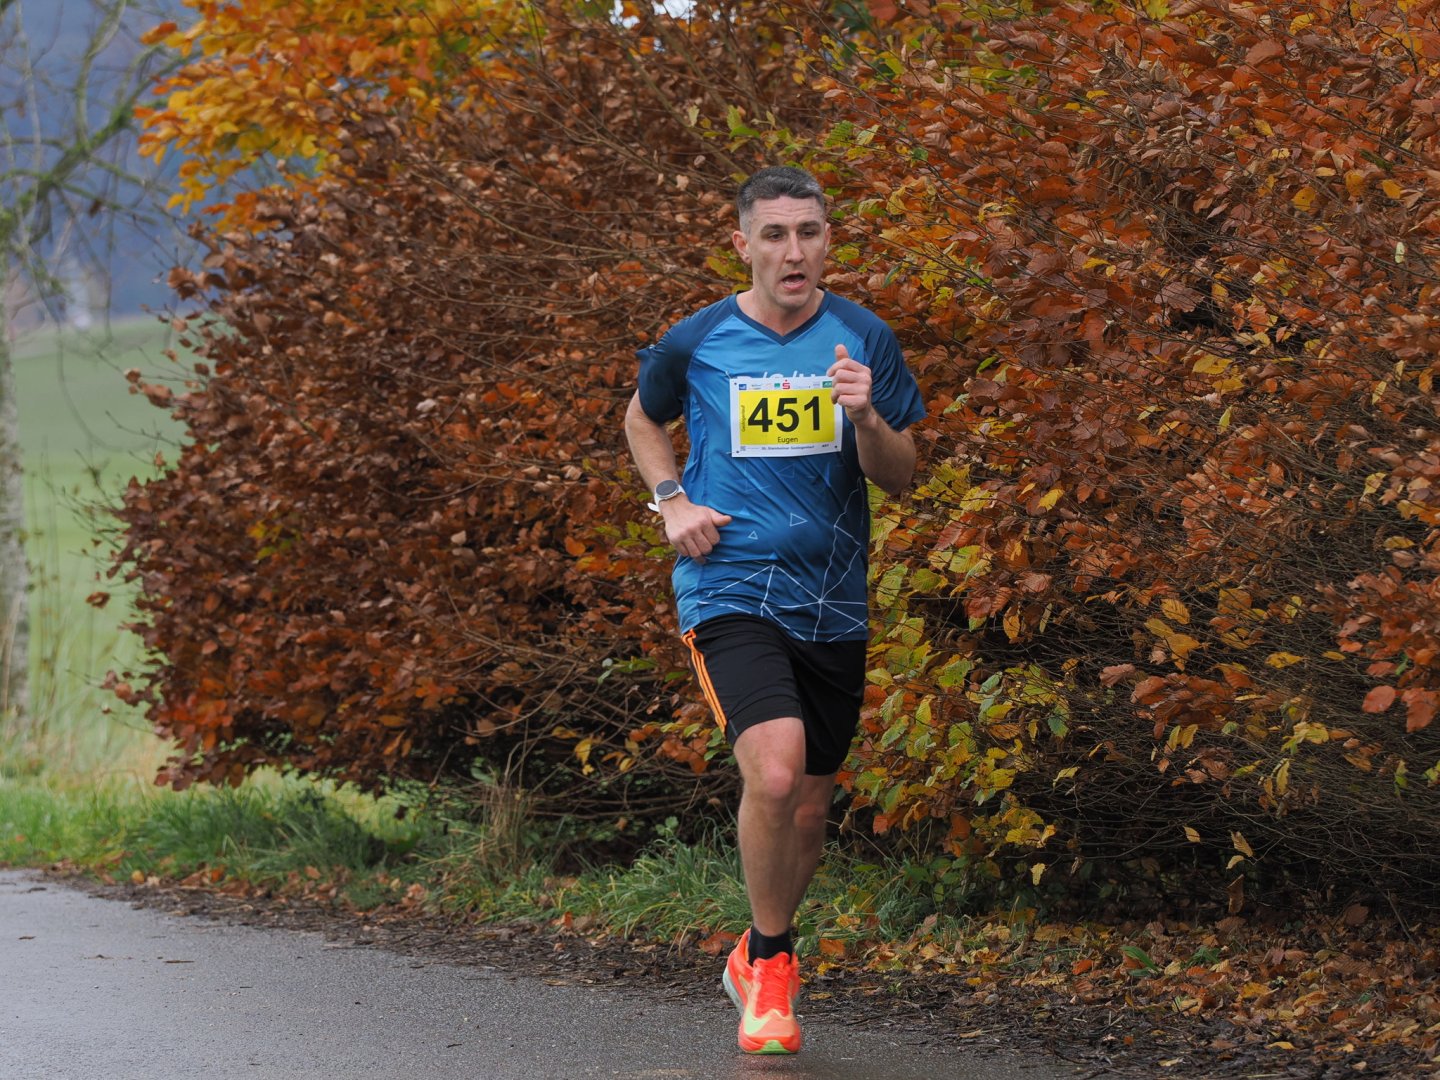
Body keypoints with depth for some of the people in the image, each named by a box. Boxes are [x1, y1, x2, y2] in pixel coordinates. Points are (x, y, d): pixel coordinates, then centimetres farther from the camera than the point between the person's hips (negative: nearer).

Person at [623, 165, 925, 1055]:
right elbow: (643, 420, 19)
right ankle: (772, 964, -3)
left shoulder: (864, 340, 2)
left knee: (808, 807, 11)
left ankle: (757, 958, 37)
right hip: (731, 589, -3)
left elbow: (901, 477, 3)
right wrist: (673, 501, 2)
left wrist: (865, 417, -17)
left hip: (834, 603, 3)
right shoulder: (696, 343, -1)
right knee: (774, 770, -24)